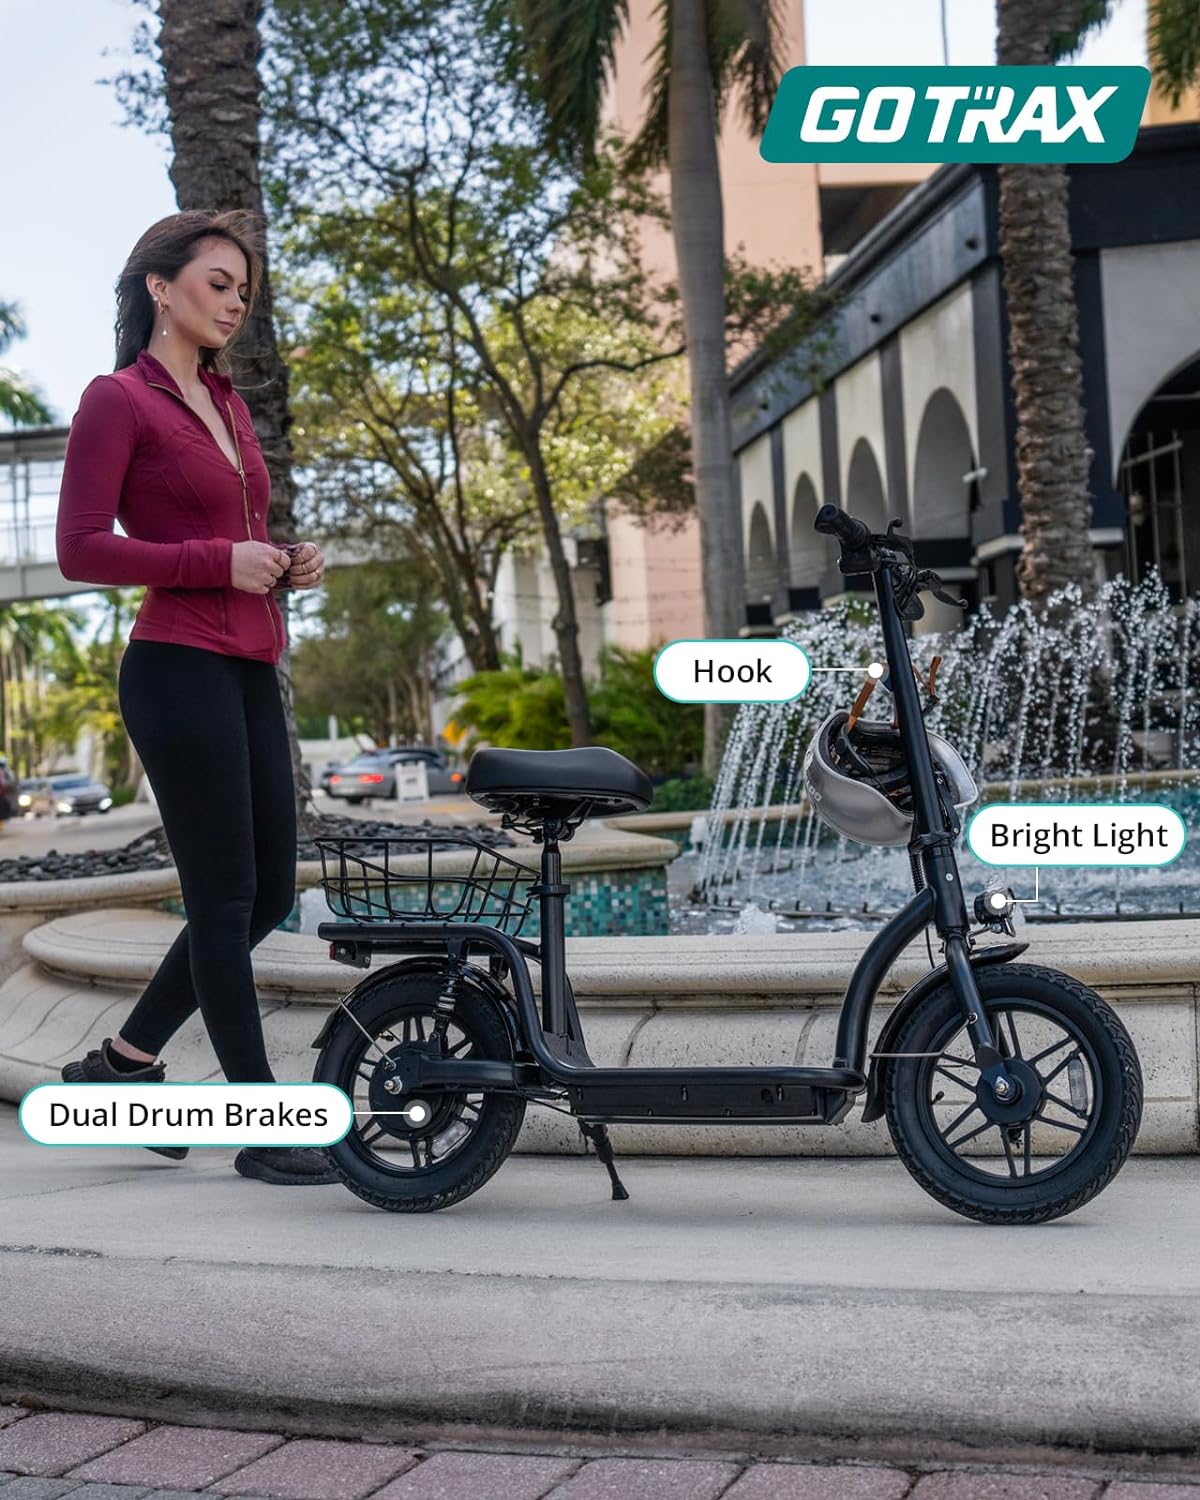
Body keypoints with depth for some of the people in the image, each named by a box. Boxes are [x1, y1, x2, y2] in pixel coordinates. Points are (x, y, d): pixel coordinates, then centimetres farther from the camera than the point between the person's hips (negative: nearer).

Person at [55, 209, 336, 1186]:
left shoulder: (226, 402, 19)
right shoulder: (118, 399, -5)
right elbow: (81, 549, -11)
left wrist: (288, 563, 6)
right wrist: (221, 561, -17)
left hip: (248, 669, 9)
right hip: (179, 667, -8)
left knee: (269, 894, 11)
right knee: (226, 898, -3)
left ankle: (124, 1061, 26)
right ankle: (264, 1131, 7)